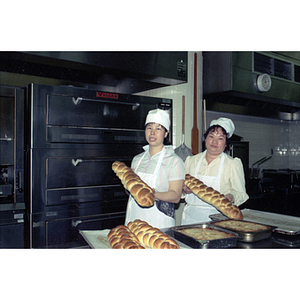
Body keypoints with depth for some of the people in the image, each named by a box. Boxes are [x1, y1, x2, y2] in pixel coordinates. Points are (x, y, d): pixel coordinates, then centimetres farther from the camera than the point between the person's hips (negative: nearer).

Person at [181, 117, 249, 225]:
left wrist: (230, 198, -18)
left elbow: (240, 193, 2)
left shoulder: (233, 164, 1)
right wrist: (185, 190, -3)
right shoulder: (191, 160, 10)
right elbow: (183, 186, 18)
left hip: (217, 216, -2)